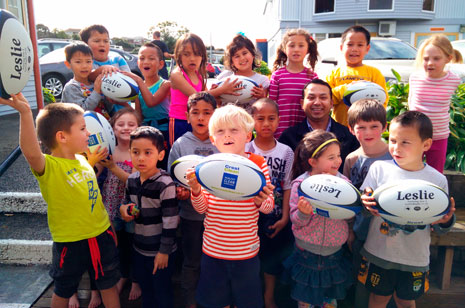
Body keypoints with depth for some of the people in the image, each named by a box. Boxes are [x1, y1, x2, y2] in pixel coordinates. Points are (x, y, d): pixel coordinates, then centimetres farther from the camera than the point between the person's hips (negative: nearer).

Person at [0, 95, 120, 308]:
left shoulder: (82, 160, 1)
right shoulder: (48, 166, -21)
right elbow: (31, 153, -47)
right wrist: (25, 113, -55)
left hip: (101, 235, 5)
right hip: (70, 242, -5)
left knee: (108, 284, 21)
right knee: (63, 291, 20)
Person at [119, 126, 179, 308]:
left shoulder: (165, 184, -22)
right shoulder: (131, 180, -2)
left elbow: (170, 220, -19)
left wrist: (164, 251, -15)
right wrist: (124, 208, -7)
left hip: (159, 251, -6)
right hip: (139, 248, 6)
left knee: (162, 293, 14)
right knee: (145, 289, 25)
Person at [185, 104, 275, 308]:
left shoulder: (258, 164, -8)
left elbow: (269, 207, -4)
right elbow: (201, 209, -2)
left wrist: (260, 201, -26)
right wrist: (195, 190, -21)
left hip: (246, 251, -1)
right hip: (213, 249, 2)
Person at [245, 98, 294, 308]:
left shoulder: (286, 152, -3)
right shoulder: (245, 150, -7)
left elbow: (287, 187, -1)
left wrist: (285, 217, -5)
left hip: (275, 216, 2)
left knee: (272, 257, 15)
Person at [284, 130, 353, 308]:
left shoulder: (342, 181, -8)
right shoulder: (300, 184, -16)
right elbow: (295, 220, -16)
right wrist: (304, 213, -37)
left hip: (334, 252, 3)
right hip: (307, 252, -2)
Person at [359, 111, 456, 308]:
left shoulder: (438, 180, -6)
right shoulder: (378, 168, -8)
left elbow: (439, 228, 2)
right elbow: (365, 202, -3)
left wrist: (446, 221, -20)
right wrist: (365, 203, -26)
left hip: (415, 259, 1)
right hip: (379, 253, 0)